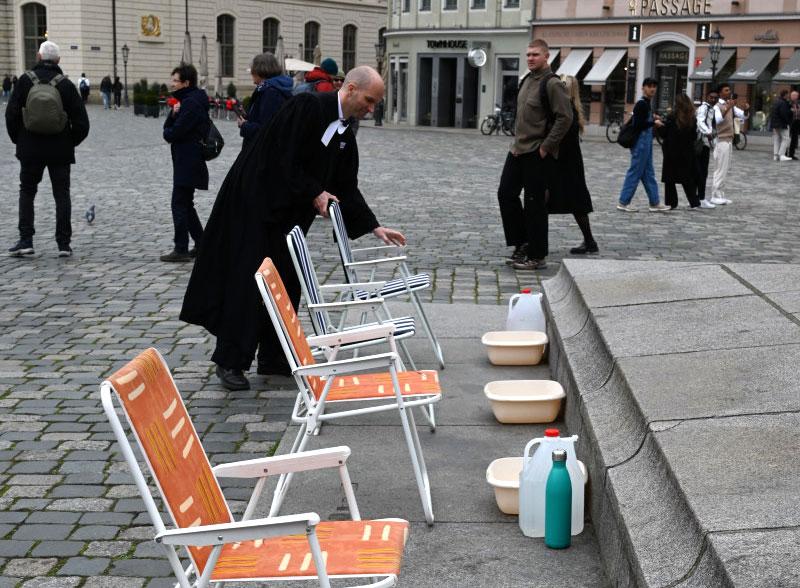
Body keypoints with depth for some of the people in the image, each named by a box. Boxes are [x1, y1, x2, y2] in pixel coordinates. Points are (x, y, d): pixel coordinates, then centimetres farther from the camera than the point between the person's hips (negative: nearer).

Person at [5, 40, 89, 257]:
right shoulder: (65, 85, -5)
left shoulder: (26, 81, -4)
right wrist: (70, 142, 9)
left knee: (27, 192, 13)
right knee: (62, 195, 7)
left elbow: (11, 114, -3)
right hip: (60, 151, 0)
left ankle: (26, 240, 6)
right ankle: (64, 243, 4)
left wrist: (18, 139, 10)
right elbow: (81, 122, -5)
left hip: (30, 149, 0)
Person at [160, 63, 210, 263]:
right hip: (187, 162, 10)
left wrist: (167, 134, 1)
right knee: (186, 204, 16)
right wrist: (174, 113, -5)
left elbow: (174, 133, -21)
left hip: (188, 162, -10)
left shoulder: (191, 103, -16)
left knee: (180, 204, -7)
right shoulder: (186, 100, 17)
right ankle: (201, 244, 22)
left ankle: (181, 249, -3)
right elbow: (168, 127, 14)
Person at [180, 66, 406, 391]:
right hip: (253, 202, -8)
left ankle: (274, 358, 19)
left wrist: (374, 227, 7)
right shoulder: (308, 106, -18)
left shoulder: (345, 136, 8)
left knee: (286, 281, 8)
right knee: (248, 279, -6)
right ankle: (230, 362, 1)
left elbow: (347, 188, 12)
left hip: (287, 212, 8)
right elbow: (283, 160, -22)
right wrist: (315, 194, -15)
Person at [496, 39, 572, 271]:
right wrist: (518, 139, 15)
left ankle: (537, 257, 7)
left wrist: (546, 146, -18)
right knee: (506, 194, 10)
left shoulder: (552, 84, -14)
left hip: (537, 154, -9)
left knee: (534, 203, -3)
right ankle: (522, 245, 22)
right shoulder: (526, 80, 13)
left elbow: (565, 117, -19)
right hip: (518, 150, 9)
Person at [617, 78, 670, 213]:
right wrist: (654, 123, -13)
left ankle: (654, 203, 16)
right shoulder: (641, 104, -14)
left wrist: (653, 118, 8)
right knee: (635, 173, -5)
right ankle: (623, 202, 1)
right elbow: (638, 125, -22)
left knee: (648, 174, 12)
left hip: (646, 142, 10)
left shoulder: (646, 104, 15)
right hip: (640, 142, -10)